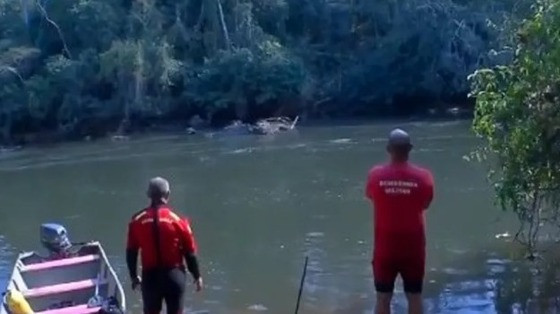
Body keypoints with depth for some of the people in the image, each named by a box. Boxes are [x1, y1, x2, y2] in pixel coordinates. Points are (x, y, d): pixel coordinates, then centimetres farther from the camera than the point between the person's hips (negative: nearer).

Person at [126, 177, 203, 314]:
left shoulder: (137, 221, -4)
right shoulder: (177, 220, -11)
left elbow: (131, 252, 2)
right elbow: (190, 252, -5)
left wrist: (133, 276, 17)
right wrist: (197, 276, 8)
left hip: (150, 276, 2)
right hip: (174, 275, -2)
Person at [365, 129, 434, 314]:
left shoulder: (376, 175, -10)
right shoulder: (423, 176, -11)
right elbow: (425, 203, 3)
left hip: (385, 246, 0)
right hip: (413, 246, 0)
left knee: (383, 297, 10)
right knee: (414, 296, 12)